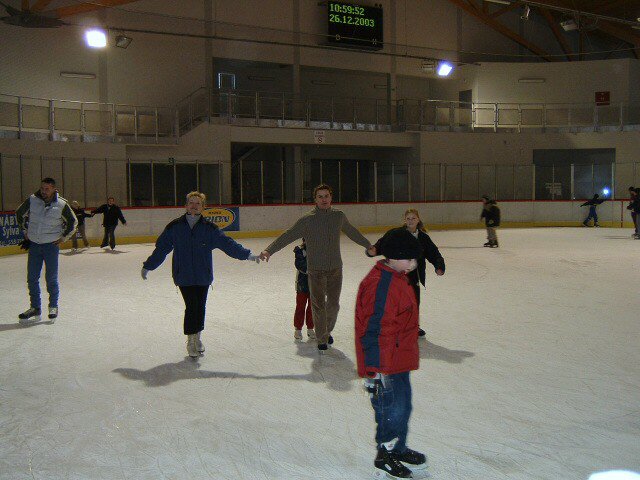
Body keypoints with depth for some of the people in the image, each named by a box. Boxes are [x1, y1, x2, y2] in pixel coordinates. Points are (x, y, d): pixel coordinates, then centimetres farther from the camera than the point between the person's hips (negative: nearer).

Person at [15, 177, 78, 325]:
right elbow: (19, 213, 15)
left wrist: (63, 237, 3)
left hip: (51, 246, -3)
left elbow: (73, 222, 5)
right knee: (32, 278, 6)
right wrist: (26, 231, 14)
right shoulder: (32, 200, -4)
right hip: (34, 245, 3)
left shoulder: (62, 205, -9)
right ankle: (35, 308, 19)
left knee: (51, 278, -1)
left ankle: (53, 307, 17)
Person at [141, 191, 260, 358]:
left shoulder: (209, 228, 1)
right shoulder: (175, 226, 0)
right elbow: (161, 248, 8)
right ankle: (191, 342, 10)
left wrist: (247, 254, -8)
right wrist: (148, 266, 12)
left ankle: (197, 338, 29)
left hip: (203, 276, 2)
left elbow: (227, 243, -1)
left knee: (200, 307, 7)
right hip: (183, 275, -2)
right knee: (192, 306, -8)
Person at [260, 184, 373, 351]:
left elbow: (353, 233, 21)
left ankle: (327, 331, 36)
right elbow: (287, 236, -11)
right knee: (318, 306, 1)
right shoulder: (307, 220, -7)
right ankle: (321, 338, 20)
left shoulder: (339, 216, 4)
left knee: (333, 305, 10)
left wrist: (369, 245, 33)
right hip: (316, 271, -3)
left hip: (336, 270, 3)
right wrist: (269, 250, -23)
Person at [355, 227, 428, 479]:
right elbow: (374, 330, -26)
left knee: (403, 406, 22)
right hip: (384, 366, -10)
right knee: (392, 411, 5)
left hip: (399, 360, 10)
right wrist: (376, 370, -23)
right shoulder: (379, 285, -26)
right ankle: (385, 455, 26)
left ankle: (398, 449, 42)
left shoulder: (397, 277, 8)